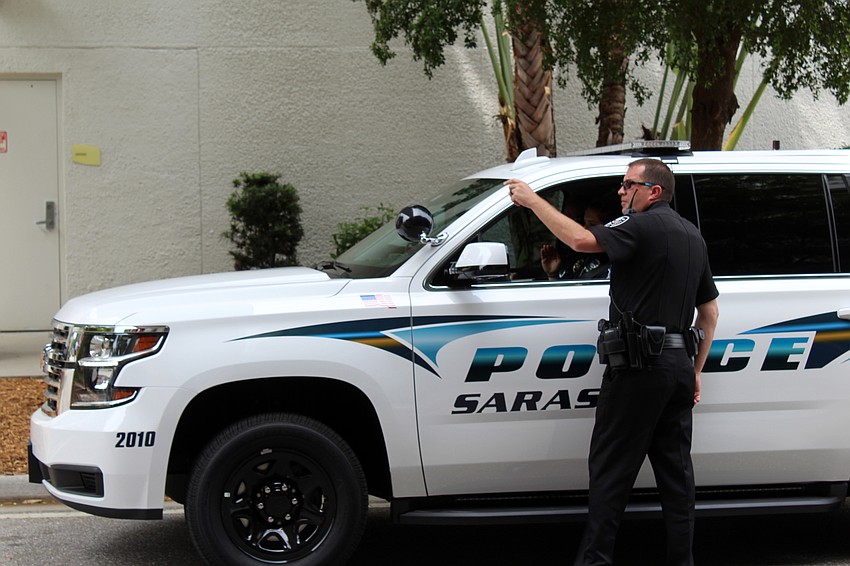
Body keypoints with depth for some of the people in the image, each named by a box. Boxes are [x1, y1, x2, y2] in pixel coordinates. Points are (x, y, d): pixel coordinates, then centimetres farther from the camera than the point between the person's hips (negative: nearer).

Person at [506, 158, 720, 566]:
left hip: (638, 366, -8)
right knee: (675, 468, 12)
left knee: (610, 468, -3)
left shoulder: (643, 226, -10)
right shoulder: (692, 236, 18)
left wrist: (532, 200, -15)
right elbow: (710, 311, 22)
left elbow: (581, 240, -25)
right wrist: (695, 370, 24)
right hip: (678, 364, 8)